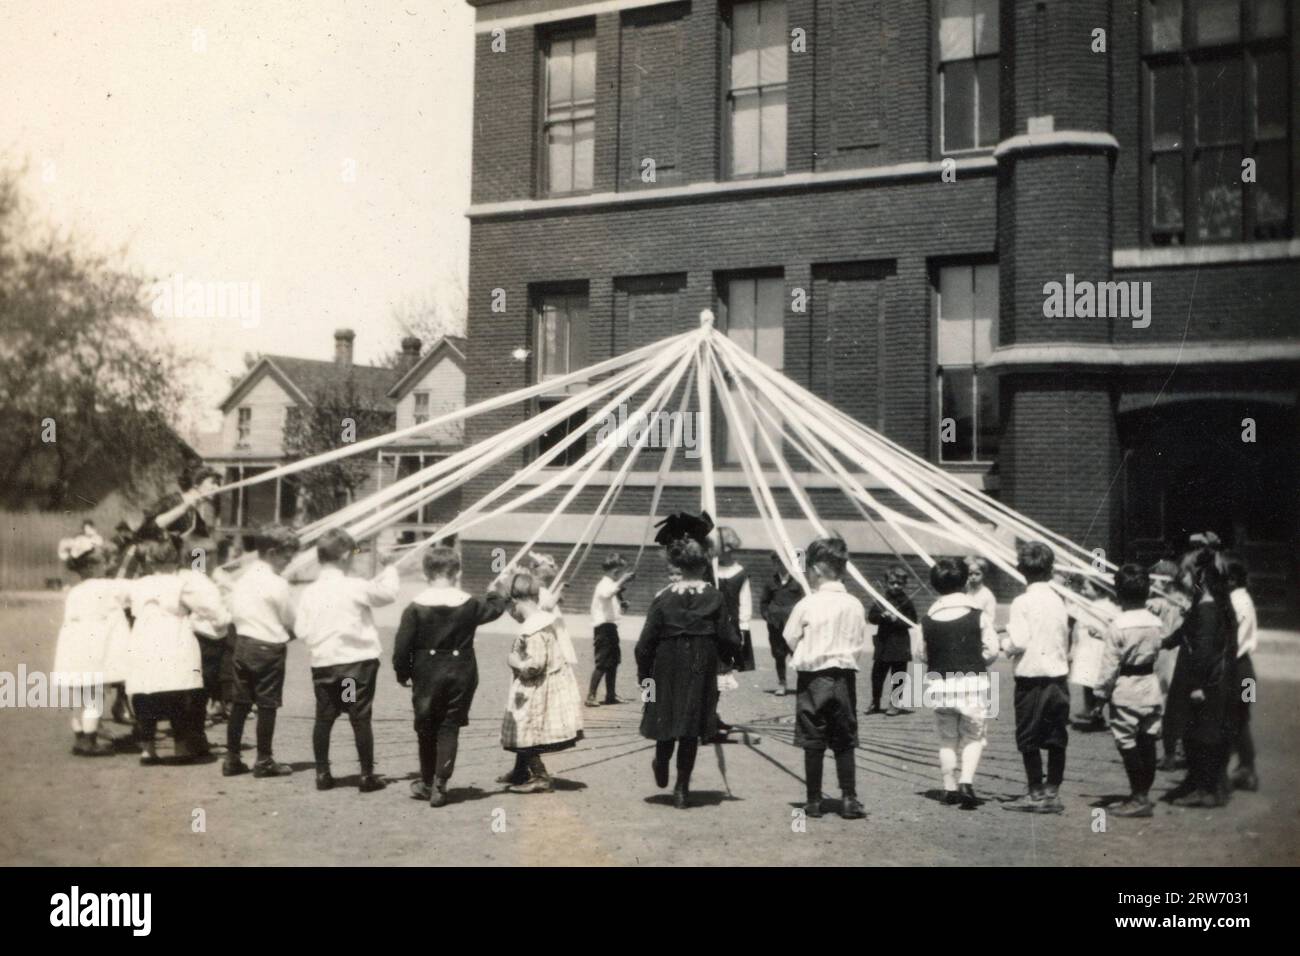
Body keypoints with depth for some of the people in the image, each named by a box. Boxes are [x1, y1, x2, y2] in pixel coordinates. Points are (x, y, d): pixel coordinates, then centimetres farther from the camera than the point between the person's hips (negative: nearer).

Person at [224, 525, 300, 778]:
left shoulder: (242, 579, 9)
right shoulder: (277, 583, -14)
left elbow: (236, 612, 11)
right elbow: (291, 620, -8)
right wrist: (290, 633, 14)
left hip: (242, 643, 7)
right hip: (269, 647, -7)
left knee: (239, 703, 11)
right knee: (267, 705, 2)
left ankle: (232, 758, 16)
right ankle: (264, 761, 8)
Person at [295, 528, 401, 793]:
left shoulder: (309, 592, 0)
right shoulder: (356, 587, -11)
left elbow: (301, 629, 1)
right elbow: (389, 592, 1)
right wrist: (389, 567, 16)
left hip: (323, 664, 4)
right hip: (357, 662, -3)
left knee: (324, 719, 12)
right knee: (361, 719, 2)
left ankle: (322, 774, 18)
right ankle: (367, 776, 6)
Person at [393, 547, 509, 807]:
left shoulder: (416, 607, -9)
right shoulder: (469, 605, -7)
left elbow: (402, 647, -7)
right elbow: (495, 609, 12)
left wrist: (403, 674, 7)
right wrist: (495, 591, 32)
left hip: (426, 675, 0)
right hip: (460, 674, 0)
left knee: (426, 729, 15)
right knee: (449, 729, 6)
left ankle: (427, 783, 28)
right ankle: (440, 786, 0)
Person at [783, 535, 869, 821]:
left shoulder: (807, 604, -11)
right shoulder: (854, 605, -2)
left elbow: (790, 640, -3)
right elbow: (860, 646, 4)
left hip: (812, 677, -3)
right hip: (845, 678, 3)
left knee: (813, 744, 6)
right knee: (844, 743, 11)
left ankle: (814, 801, 12)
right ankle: (849, 799, 8)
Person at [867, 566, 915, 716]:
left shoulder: (906, 602, -2)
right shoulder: (881, 601, 5)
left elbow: (911, 621, -7)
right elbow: (871, 617, -1)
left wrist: (896, 619, -18)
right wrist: (882, 615, -19)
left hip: (900, 645, -3)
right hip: (882, 644, 3)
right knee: (877, 674, 7)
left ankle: (894, 704, 12)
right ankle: (875, 703, 20)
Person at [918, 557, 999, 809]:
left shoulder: (928, 618, -1)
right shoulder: (978, 614, -5)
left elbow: (923, 654, 3)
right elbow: (992, 650, -7)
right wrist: (974, 662, 11)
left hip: (939, 682, 2)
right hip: (972, 681, -2)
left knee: (947, 739, 14)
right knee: (973, 736, 9)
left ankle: (950, 788, 17)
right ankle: (966, 782, -9)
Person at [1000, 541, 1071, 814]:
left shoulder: (1023, 602, -12)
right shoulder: (1058, 600, 6)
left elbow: (1018, 642, -16)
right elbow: (1065, 640, 10)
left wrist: (1004, 643, 2)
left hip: (1032, 679, -6)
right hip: (1058, 677, 6)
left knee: (1029, 740, 5)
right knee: (1056, 740, 11)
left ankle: (1036, 795, 10)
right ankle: (1053, 794, 17)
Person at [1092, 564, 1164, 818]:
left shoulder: (1118, 626, -16)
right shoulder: (1156, 623, 0)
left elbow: (1109, 665, -13)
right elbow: (1157, 655, 7)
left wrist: (1101, 692, -5)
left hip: (1125, 690, -6)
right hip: (1151, 687, 6)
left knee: (1128, 744, 1)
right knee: (1147, 742, 11)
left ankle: (1138, 798, 3)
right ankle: (1143, 794, 19)